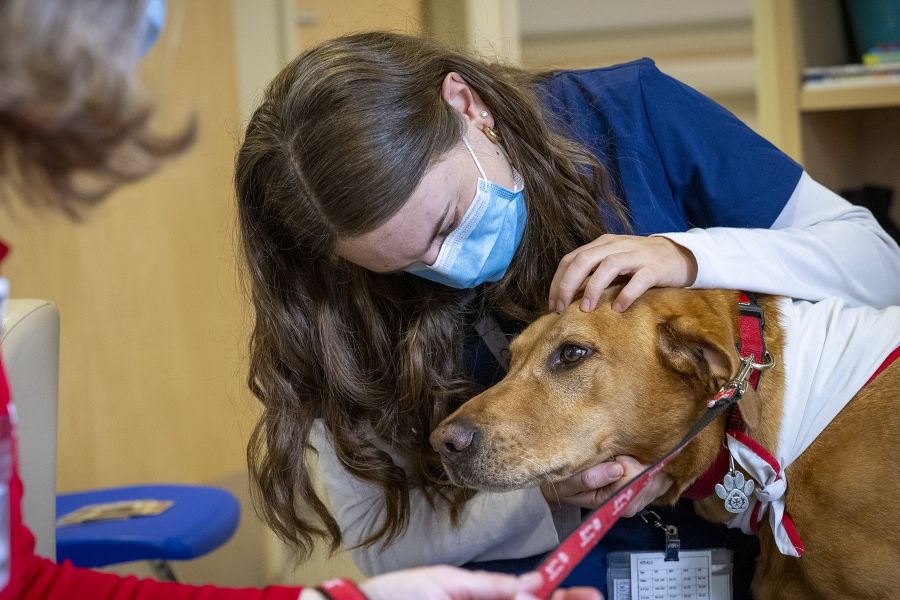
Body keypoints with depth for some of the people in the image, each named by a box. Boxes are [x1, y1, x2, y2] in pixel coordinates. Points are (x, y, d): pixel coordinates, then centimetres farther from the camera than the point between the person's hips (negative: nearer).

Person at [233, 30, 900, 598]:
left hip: (747, 543, 1)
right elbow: (381, 539, -5)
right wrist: (547, 499, -22)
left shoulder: (632, 114, -13)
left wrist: (689, 257, -25)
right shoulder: (355, 304, -12)